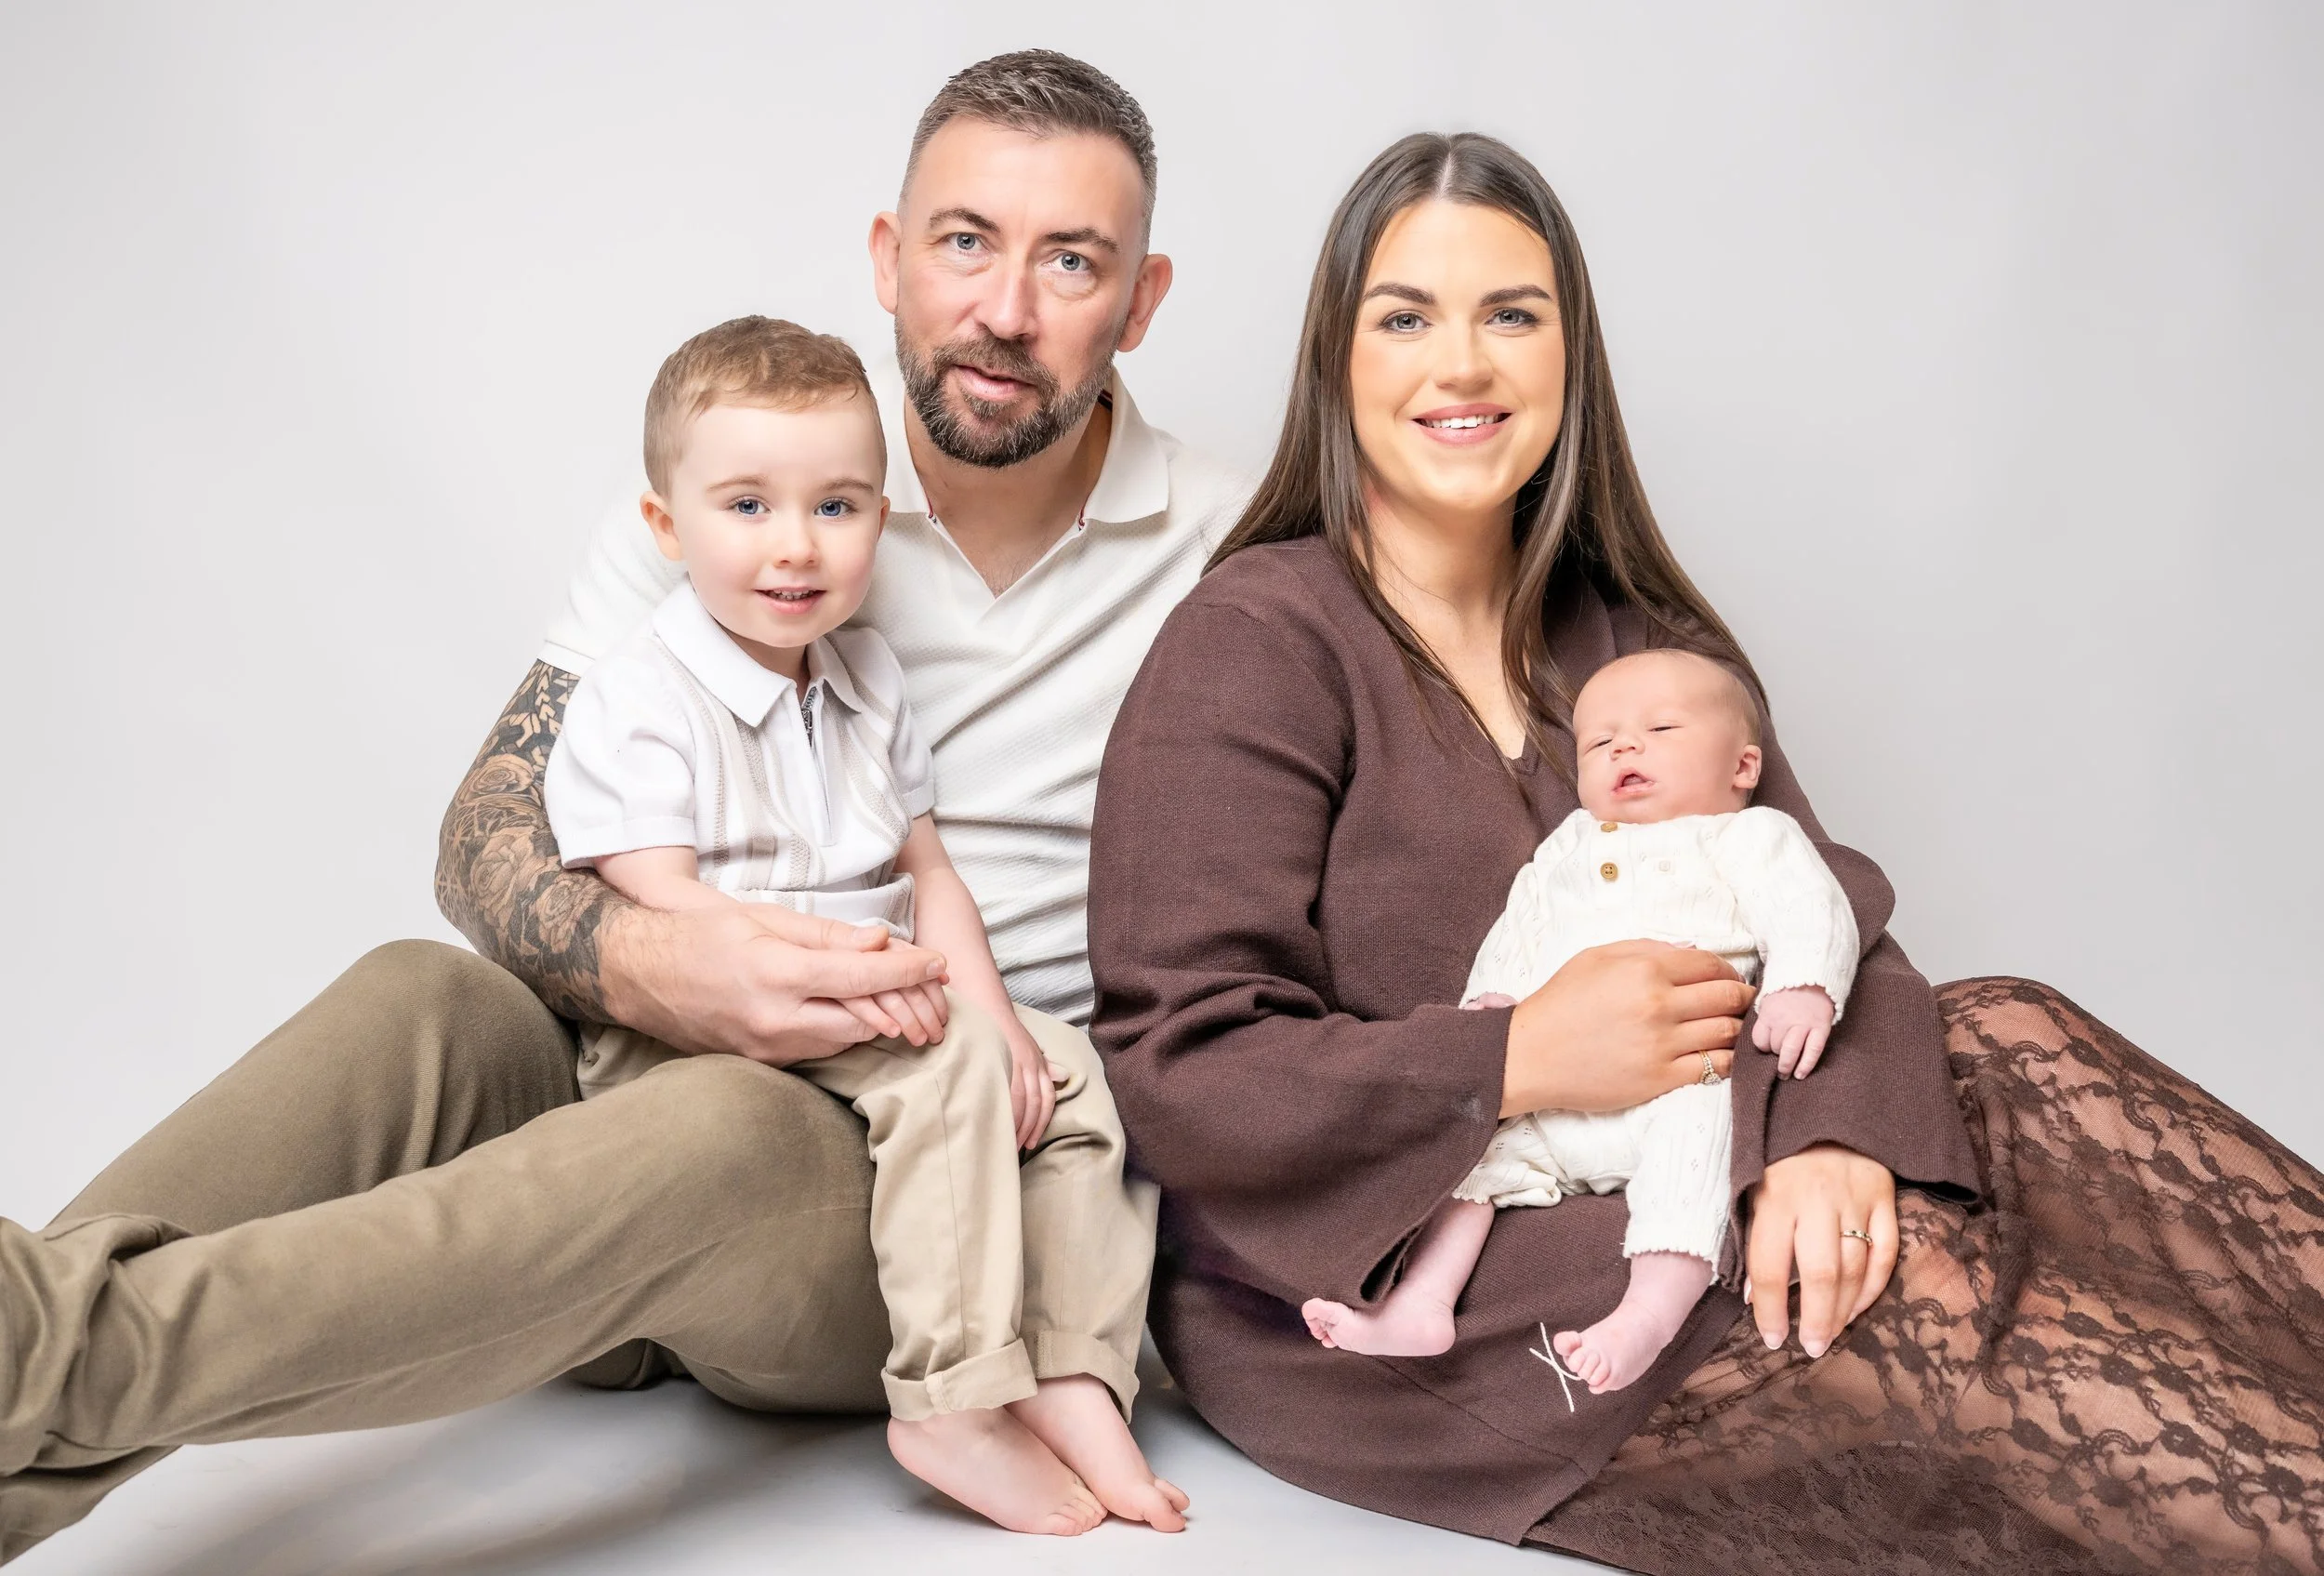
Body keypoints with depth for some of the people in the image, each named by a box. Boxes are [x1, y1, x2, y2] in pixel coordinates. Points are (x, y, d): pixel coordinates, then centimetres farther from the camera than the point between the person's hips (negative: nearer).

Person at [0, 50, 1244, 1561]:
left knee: (722, 1124, -36)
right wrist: (640, 960, -25)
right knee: (417, 1000, -28)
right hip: (679, 1046, 3)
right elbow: (490, 832, -3)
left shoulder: (1223, 554, 1)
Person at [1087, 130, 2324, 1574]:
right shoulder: (1253, 646, -10)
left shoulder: (1638, 633, 11)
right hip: (1350, 1294, -6)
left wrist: (1830, 1131, -23)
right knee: (1911, 1298, -27)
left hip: (1652, 1207, 6)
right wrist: (1523, 1060, -25)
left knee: (2008, 1040, -16)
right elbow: (1176, 1073, -16)